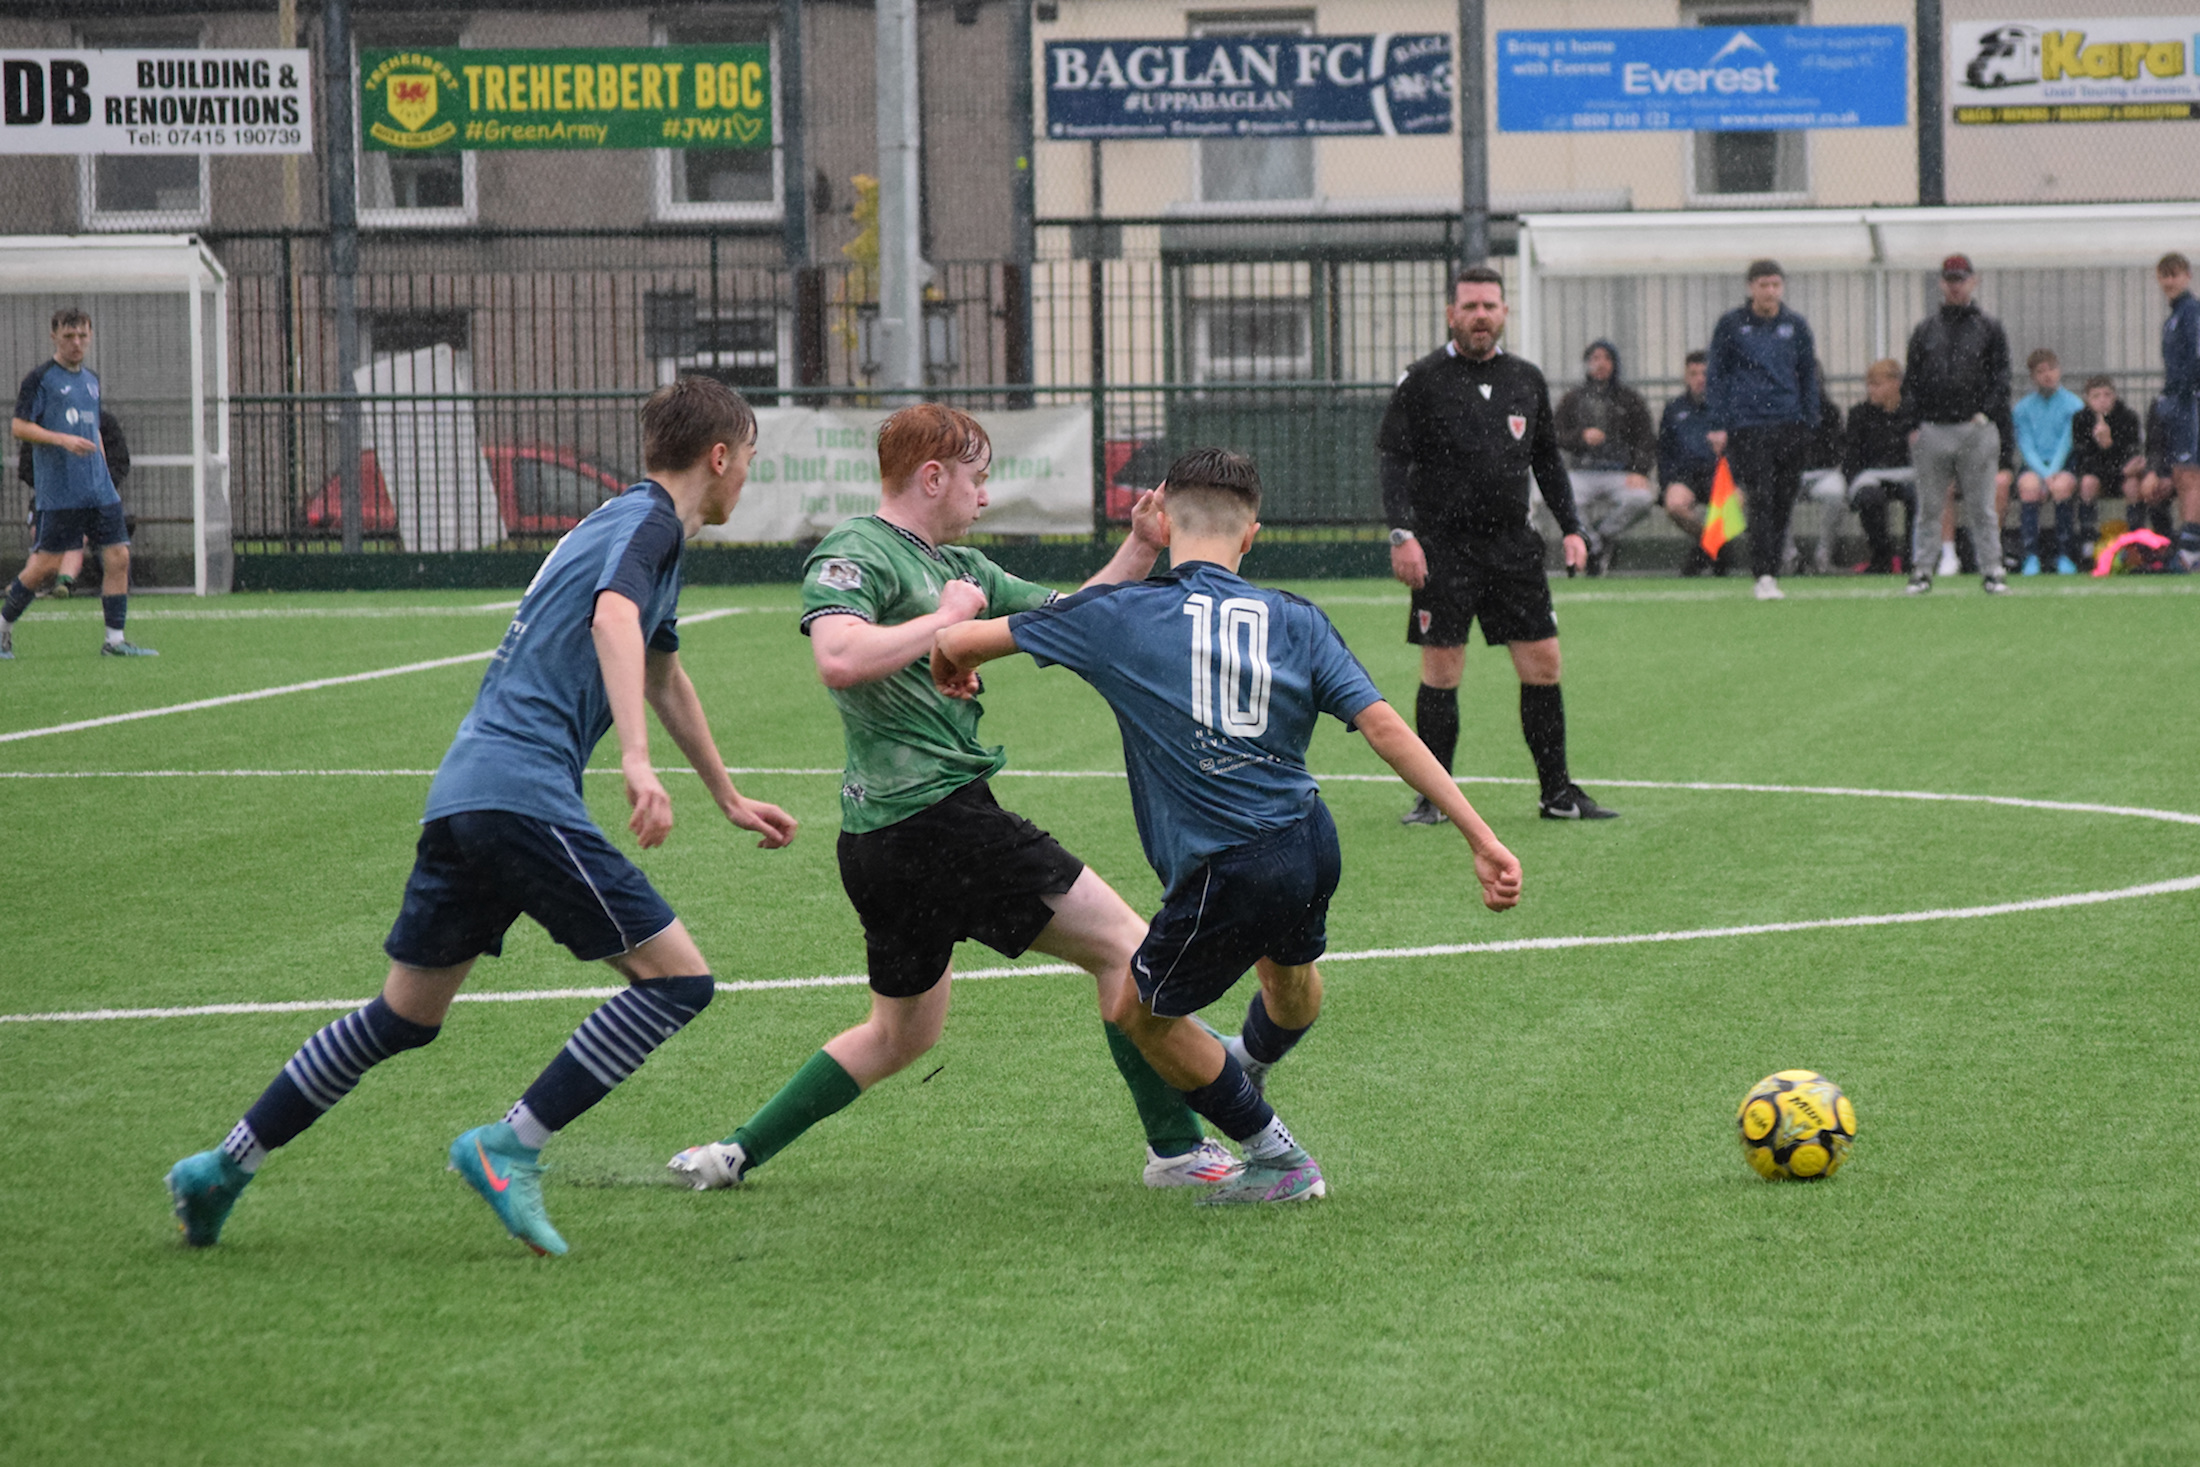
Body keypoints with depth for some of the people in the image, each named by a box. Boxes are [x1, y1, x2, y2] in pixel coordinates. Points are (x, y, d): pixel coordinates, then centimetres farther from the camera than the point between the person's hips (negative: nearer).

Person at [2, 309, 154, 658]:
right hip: (60, 494, -7)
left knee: (118, 557, -2)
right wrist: (63, 439, -21)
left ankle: (115, 639, 2)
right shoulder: (40, 378, -4)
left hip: (99, 490, 7)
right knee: (46, 563, -6)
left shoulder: (91, 379, 17)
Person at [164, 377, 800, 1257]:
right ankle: (510, 1148, -10)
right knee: (676, 977, -9)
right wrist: (636, 759, -39)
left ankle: (224, 1168, 20)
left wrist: (730, 800, 53)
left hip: (464, 792, 10)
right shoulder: (648, 523, -4)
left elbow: (662, 676, 43)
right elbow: (613, 618, -27)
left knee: (405, 1017, 17)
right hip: (525, 790, -10)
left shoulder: (639, 525, 27)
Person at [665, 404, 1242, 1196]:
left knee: (902, 1033, 21)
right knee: (1123, 945, -5)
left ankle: (737, 1152, 19)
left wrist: (1138, 552, 10)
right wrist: (946, 619, -17)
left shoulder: (958, 567, 19)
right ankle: (1178, 1147, -3)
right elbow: (840, 658, -29)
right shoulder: (855, 553, -10)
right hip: (936, 815, -11)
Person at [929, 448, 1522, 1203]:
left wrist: (952, 673, 30)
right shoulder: (1295, 619, 2)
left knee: (1142, 1015, 22)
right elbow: (1384, 725, -6)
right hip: (1311, 842, 5)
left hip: (1226, 873, -5)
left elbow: (957, 641, 5)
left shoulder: (1118, 615, -3)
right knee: (1288, 965, 37)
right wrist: (1480, 837, -6)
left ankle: (1278, 1161, 31)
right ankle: (1252, 1062, 70)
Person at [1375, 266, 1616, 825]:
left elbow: (1548, 459, 20)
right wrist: (1402, 533, -15)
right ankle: (1434, 797, 7)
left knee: (1542, 664, 1)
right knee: (1441, 672, -3)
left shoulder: (1526, 380, 11)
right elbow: (1391, 458, -5)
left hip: (1514, 546, 4)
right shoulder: (1422, 381, -3)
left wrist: (1571, 527, 11)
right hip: (1443, 547, -4)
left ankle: (1558, 793, 9)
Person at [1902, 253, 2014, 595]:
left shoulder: (1989, 328, 10)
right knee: (1928, 507, 3)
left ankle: (1991, 571, 3)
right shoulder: (1925, 330, 14)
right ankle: (1921, 570, 7)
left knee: (1982, 507, 0)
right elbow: (1911, 381, 12)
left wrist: (1986, 412, -9)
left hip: (1976, 430, -2)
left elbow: (2001, 376, 6)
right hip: (1932, 431, 2)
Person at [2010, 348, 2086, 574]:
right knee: (2029, 484, -35)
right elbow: (2026, 446, 1)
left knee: (2062, 485, -36)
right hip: (2034, 466, 1)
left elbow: (2068, 443, -3)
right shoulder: (2023, 407, 11)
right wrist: (2044, 474, -16)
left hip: (2064, 466, -1)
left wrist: (2054, 473, -18)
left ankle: (2064, 555, -27)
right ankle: (2030, 555, -34)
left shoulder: (2073, 404, 6)